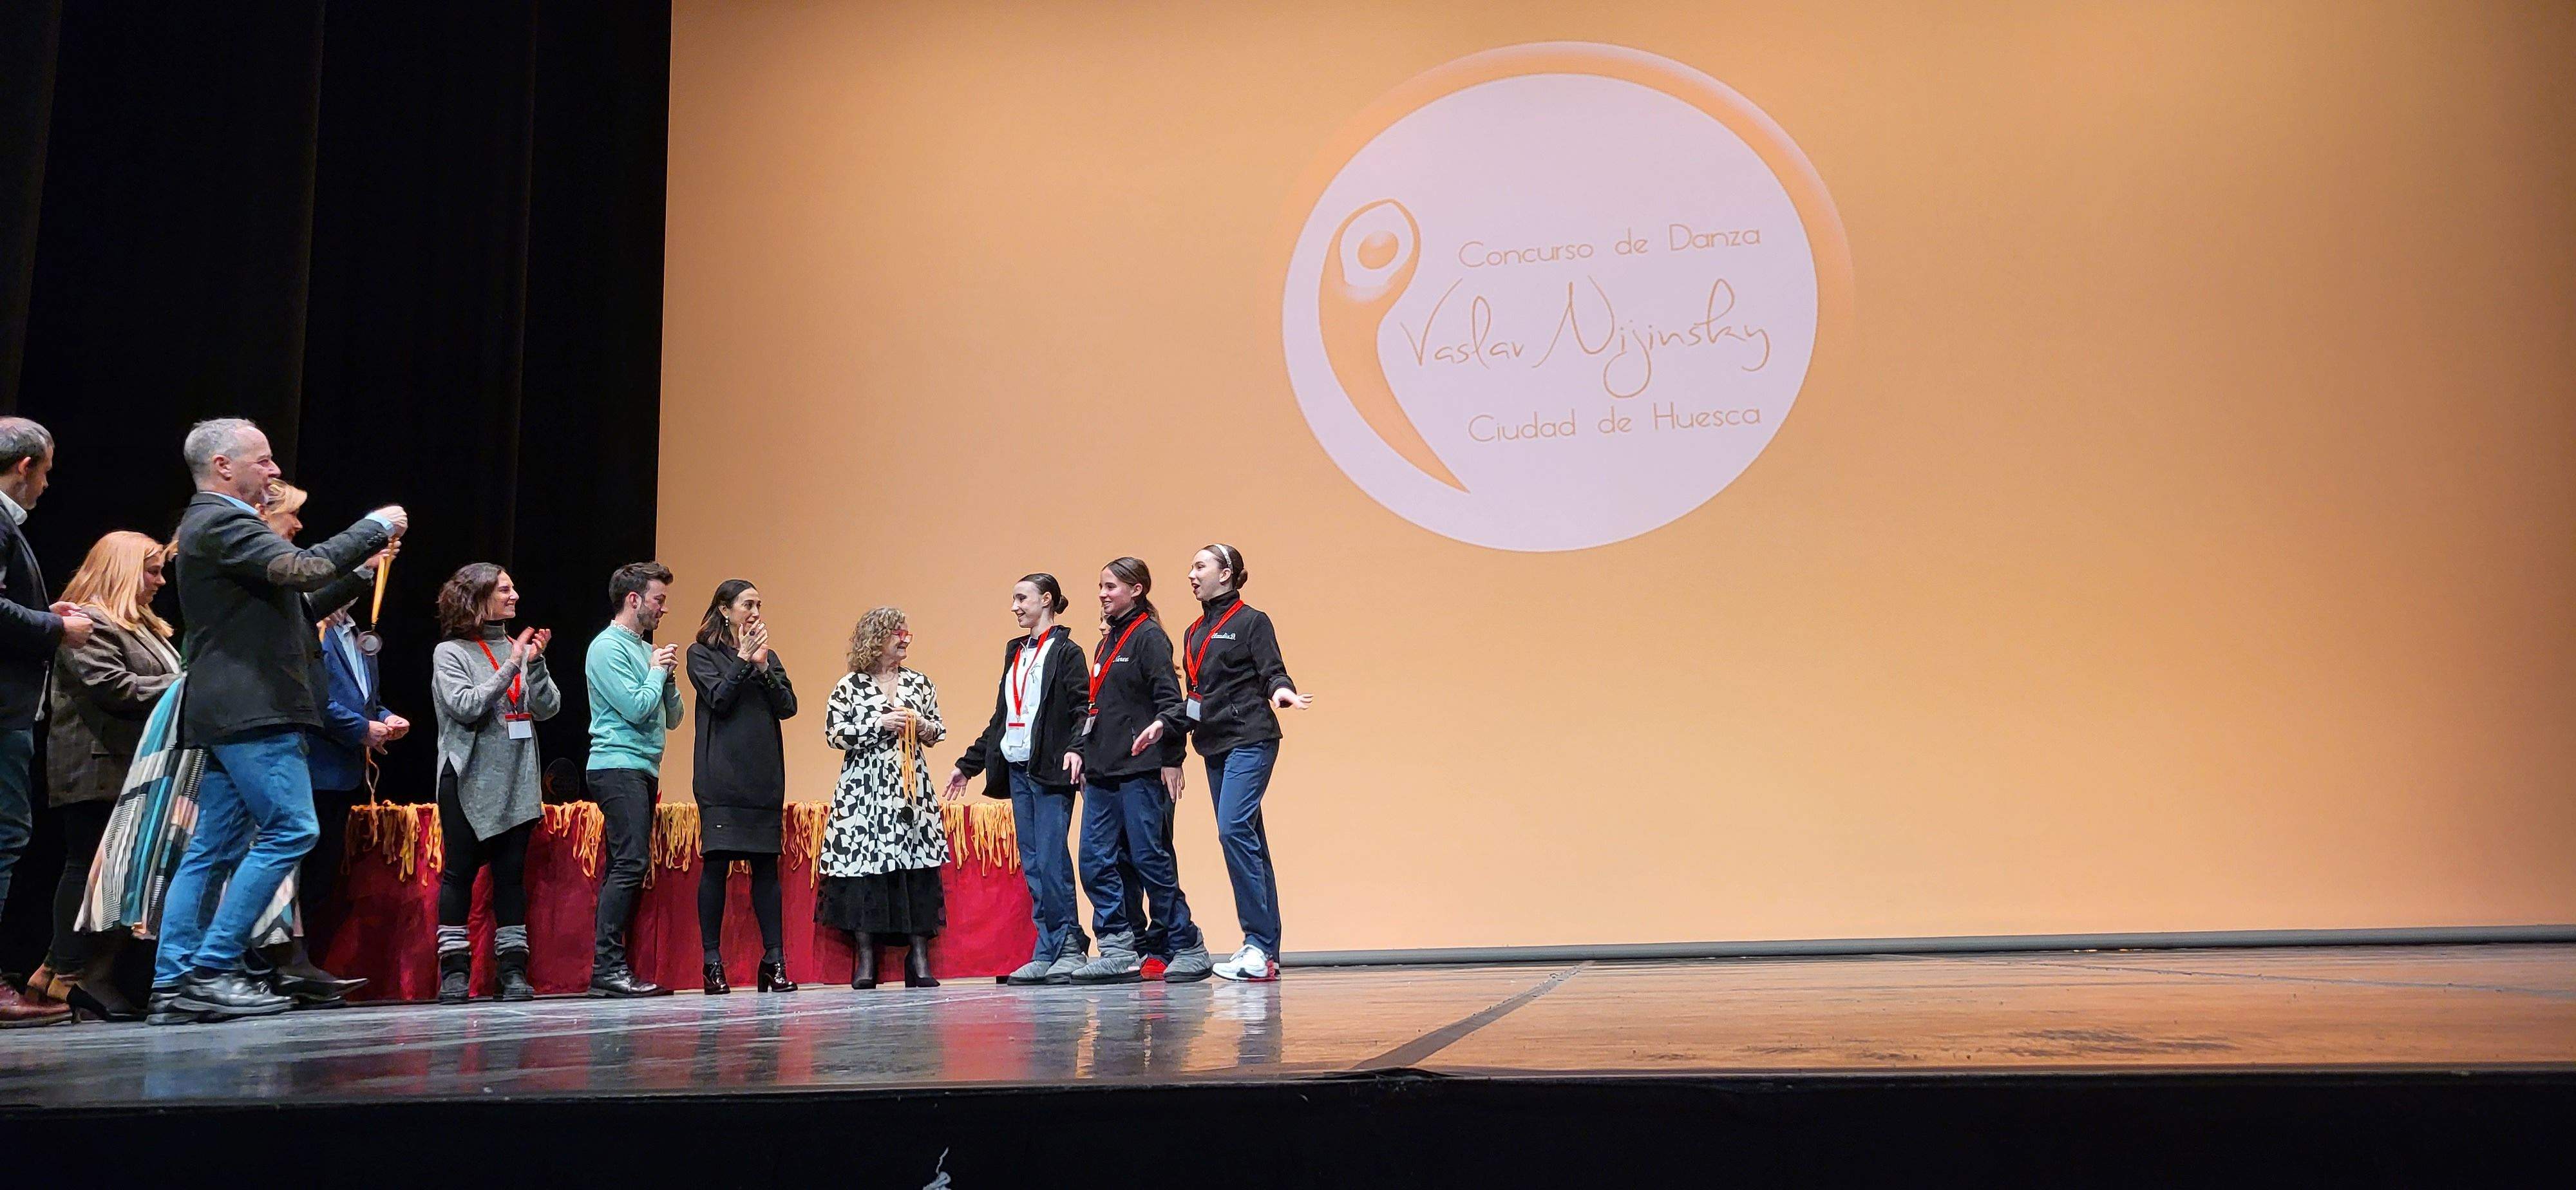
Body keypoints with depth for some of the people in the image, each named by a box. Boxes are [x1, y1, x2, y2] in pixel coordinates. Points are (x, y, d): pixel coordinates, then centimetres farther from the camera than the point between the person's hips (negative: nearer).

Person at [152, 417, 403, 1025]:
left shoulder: (214, 524, 23)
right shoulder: (221, 523, -9)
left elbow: (291, 605, 25)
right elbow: (302, 569, -22)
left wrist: (360, 571, 19)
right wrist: (375, 527, -11)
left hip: (228, 714, 11)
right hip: (251, 709, -11)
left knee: (213, 849, 9)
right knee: (289, 830, -12)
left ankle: (173, 985, 10)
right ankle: (213, 971, -11)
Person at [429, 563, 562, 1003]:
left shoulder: (518, 648, 10)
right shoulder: (450, 653, 0)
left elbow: (548, 708, 2)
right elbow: (467, 707, -13)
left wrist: (535, 663, -12)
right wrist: (510, 667, -15)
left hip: (517, 782, 4)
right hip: (470, 782, -4)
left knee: (512, 873, 4)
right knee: (460, 873, 0)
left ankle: (513, 970, 7)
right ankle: (455, 971, 7)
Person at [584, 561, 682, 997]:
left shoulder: (647, 649, 19)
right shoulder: (608, 647, -7)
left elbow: (672, 718, 19)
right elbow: (636, 708, -16)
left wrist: (668, 676, 4)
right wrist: (658, 671, -2)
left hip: (643, 771, 9)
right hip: (618, 767, -9)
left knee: (625, 868, 7)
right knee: (631, 863, -16)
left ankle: (613, 966, 8)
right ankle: (608, 967, -16)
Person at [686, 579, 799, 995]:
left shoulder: (767, 655, 18)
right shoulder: (702, 654, 7)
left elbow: (788, 707, 6)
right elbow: (719, 701, -7)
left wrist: (763, 666, -5)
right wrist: (744, 661, -7)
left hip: (764, 779, 4)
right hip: (721, 778, -4)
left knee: (766, 865, 1)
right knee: (716, 863, -6)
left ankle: (774, 961, 2)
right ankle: (713, 962, -1)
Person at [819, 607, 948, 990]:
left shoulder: (919, 682, 12)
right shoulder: (849, 687, 3)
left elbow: (938, 731, 16)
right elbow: (835, 734, -4)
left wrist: (919, 725, -5)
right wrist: (880, 724, -11)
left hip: (912, 789, 3)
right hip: (865, 790, -2)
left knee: (918, 868, -2)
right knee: (864, 866, -4)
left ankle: (919, 958, 2)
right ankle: (866, 958, 4)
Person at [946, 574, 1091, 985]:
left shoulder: (1065, 651, -2)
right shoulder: (1015, 651, 20)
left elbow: (1083, 709, -10)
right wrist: (968, 764, 23)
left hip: (1050, 770, -7)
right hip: (1017, 769, 7)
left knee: (1051, 860, -10)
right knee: (1032, 865, 5)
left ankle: (1070, 948, -1)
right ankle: (1047, 953, 8)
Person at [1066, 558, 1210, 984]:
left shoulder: (1149, 637, -5)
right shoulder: (1107, 642, 19)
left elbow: (1169, 699, -12)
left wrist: (1170, 757, -19)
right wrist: (1078, 748, 11)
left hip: (1140, 770, -8)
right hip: (1102, 772, 8)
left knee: (1150, 860, -5)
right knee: (1096, 861, 2)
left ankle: (1189, 949, 5)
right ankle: (1118, 951, 7)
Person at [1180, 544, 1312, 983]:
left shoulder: (1252, 621, -2)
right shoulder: (1194, 632, 18)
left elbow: (1273, 672, -10)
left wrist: (1281, 692, -30)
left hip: (1249, 740, -8)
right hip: (1215, 745, 8)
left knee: (1234, 829, -19)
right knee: (1246, 839, 7)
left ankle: (1260, 946, -17)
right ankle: (1265, 950, 9)